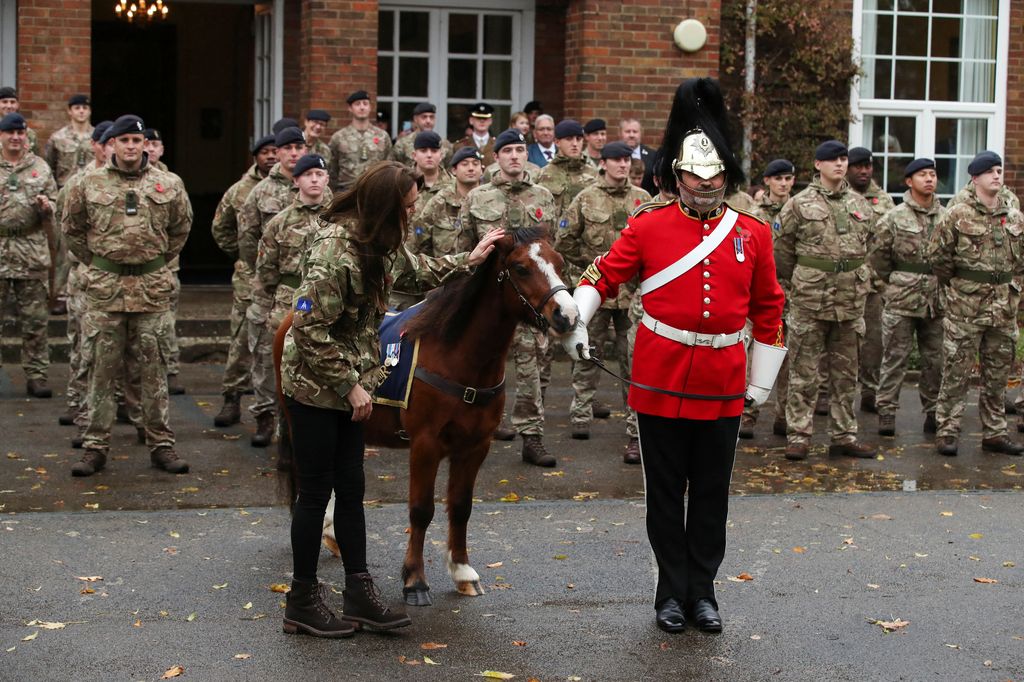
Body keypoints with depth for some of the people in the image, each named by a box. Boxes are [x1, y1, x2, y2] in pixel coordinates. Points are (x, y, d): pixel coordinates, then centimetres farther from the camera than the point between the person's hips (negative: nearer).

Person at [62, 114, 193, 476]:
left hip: (152, 287, 1)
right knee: (103, 367, 3)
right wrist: (95, 263, 9)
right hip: (104, 287, 0)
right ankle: (96, 445, 10)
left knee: (153, 366, 5)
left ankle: (161, 443, 12)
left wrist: (159, 261, 11)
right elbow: (72, 229, 13)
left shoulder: (168, 185, 4)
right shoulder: (89, 185, 2)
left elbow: (181, 227, 16)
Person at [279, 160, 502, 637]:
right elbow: (312, 331, -26)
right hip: (315, 386, -9)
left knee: (350, 489, 12)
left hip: (348, 385, 9)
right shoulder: (336, 251, -26)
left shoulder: (379, 243, 3)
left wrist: (467, 261, 20)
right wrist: (350, 385, -20)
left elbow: (416, 269, 25)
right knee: (316, 491, 0)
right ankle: (302, 603, 12)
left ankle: (359, 593, 19)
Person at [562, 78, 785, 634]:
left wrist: (760, 382, 11)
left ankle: (702, 591, 22)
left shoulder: (752, 234, 4)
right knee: (666, 492, 7)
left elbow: (768, 308, 11)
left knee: (711, 492, 9)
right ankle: (672, 592, 19)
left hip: (723, 382, 2)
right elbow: (603, 275, 2)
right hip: (661, 377, -1)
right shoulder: (649, 226, -1)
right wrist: (573, 322, -14)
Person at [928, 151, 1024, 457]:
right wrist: (955, 284, 7)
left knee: (998, 374, 11)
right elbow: (938, 256, -2)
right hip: (965, 306, -5)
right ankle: (946, 432, 4)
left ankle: (994, 432, 20)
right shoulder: (957, 216, -7)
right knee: (956, 372, -2)